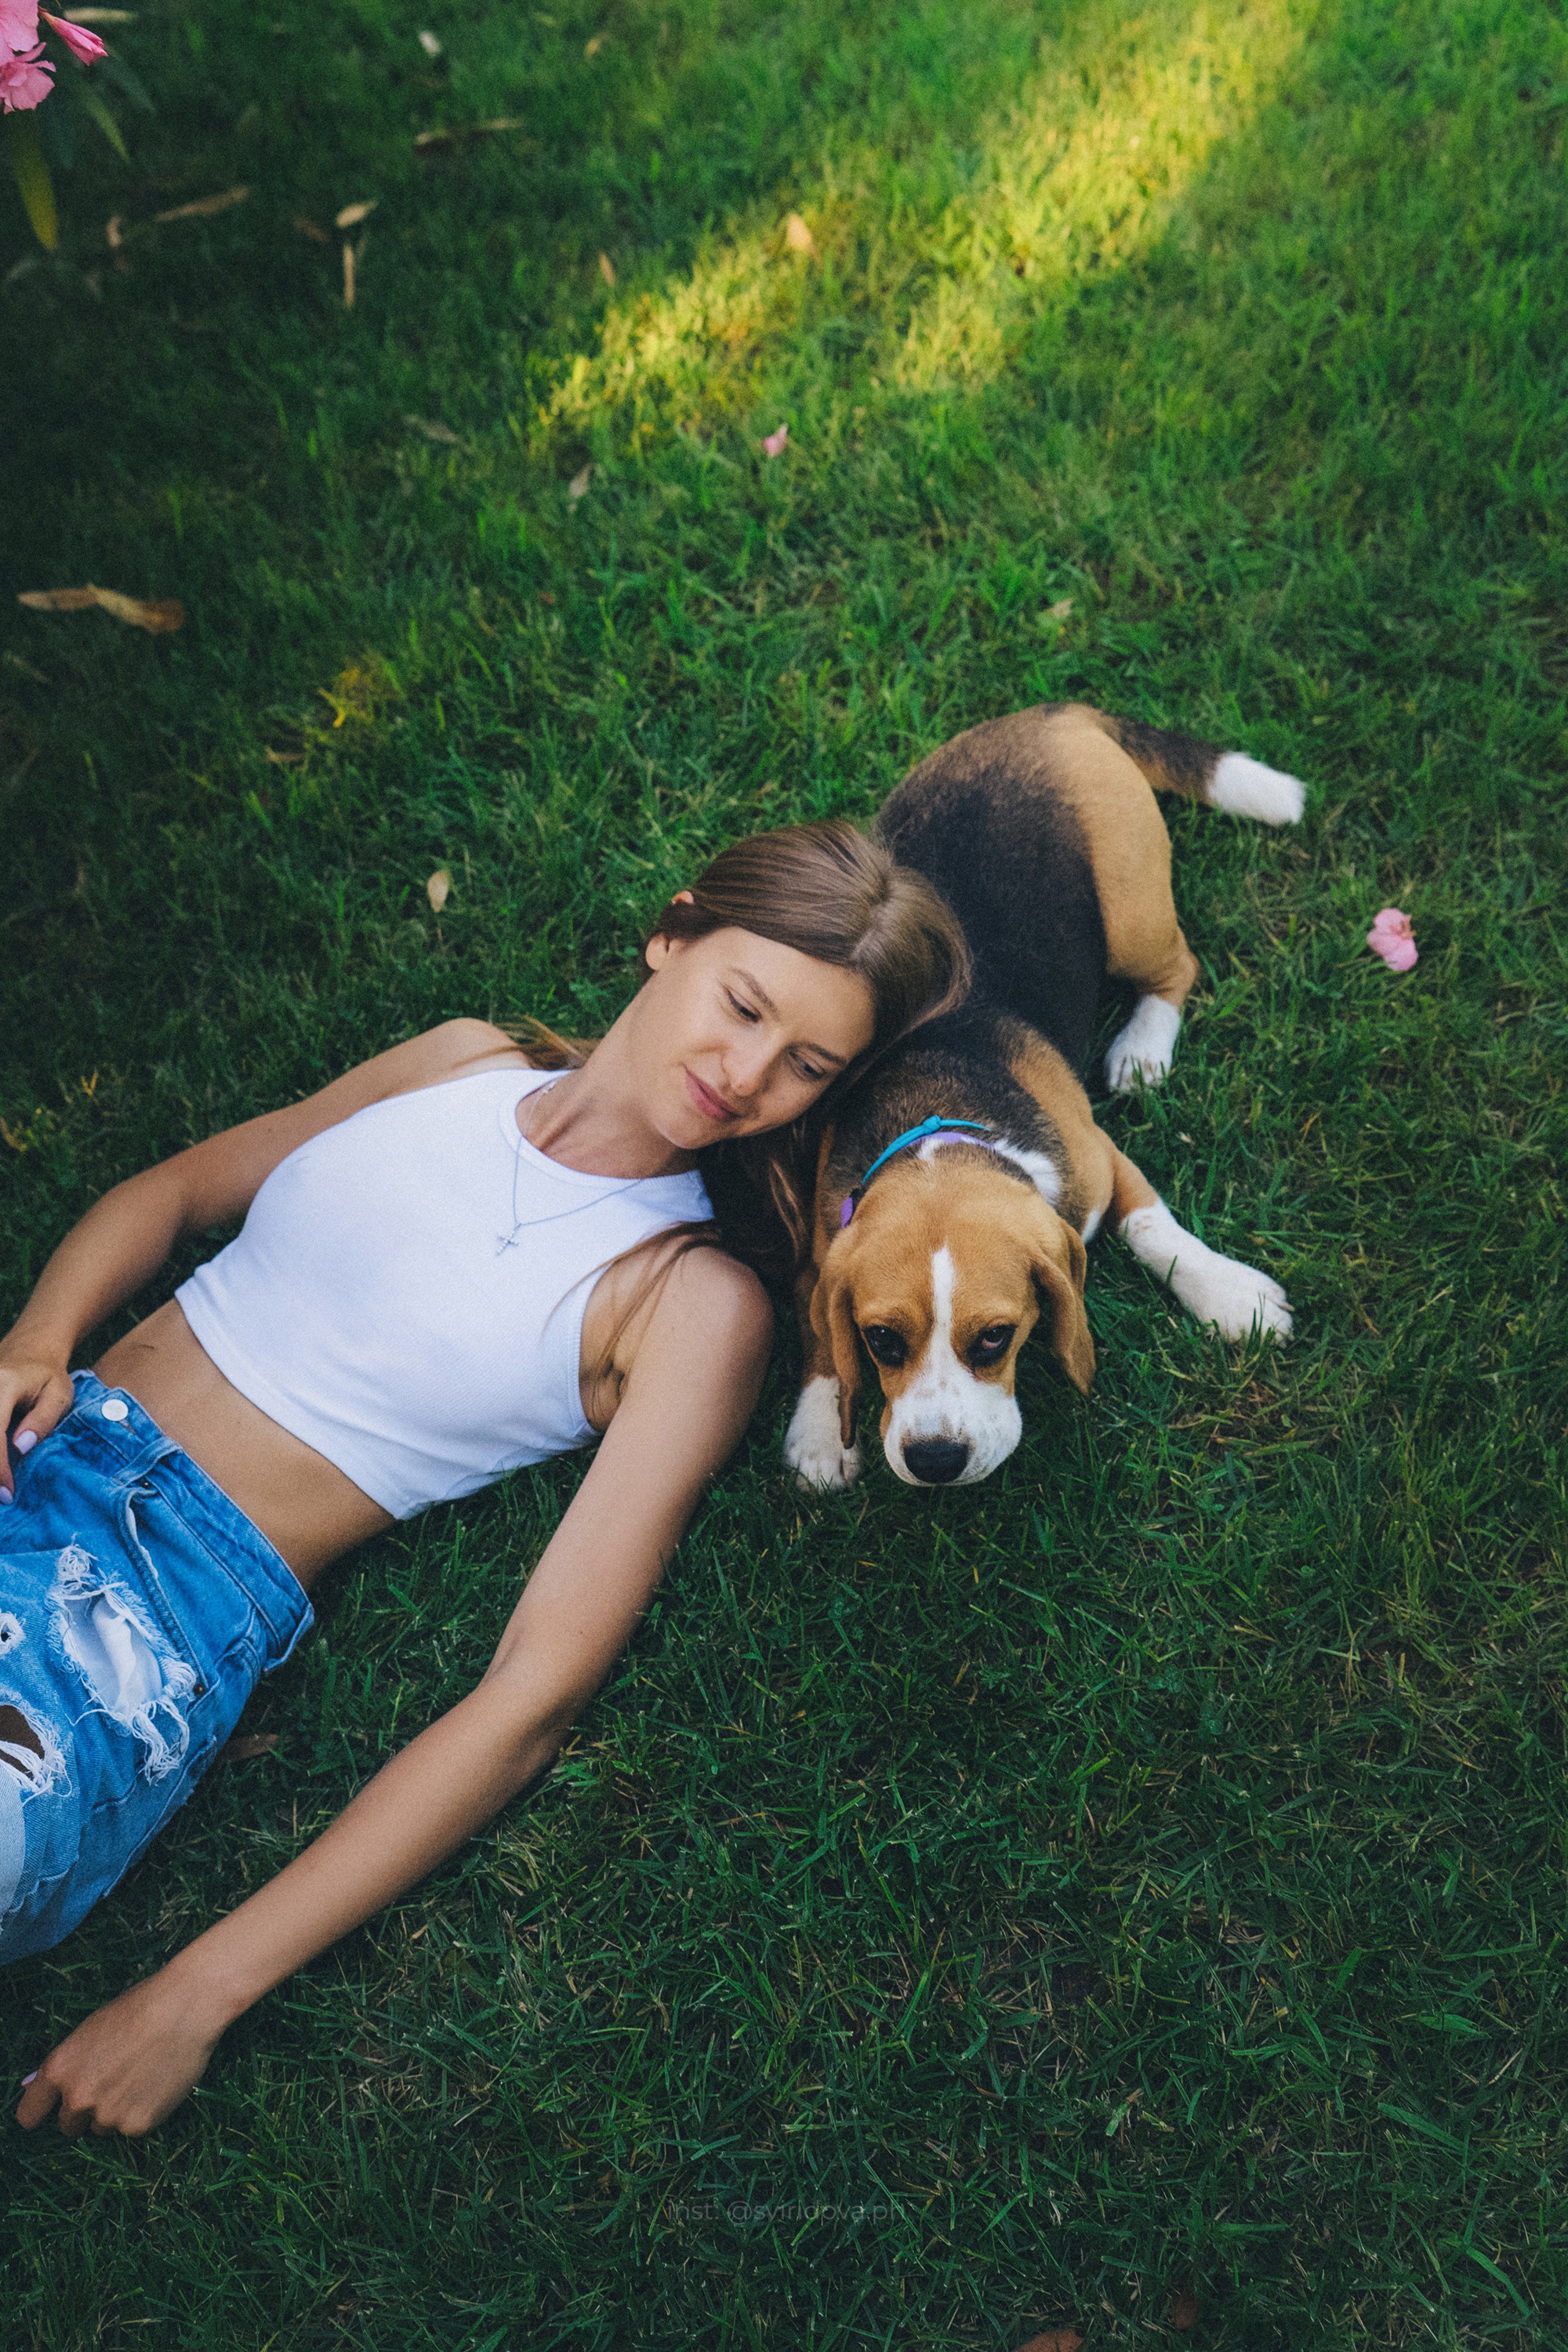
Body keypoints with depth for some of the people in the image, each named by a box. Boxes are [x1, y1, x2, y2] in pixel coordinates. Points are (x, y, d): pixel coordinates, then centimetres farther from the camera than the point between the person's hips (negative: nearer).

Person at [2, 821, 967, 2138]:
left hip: (173, 1601, -5)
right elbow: (171, 1191, 19)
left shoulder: (691, 1306, -6)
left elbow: (536, 1700, -12)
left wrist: (201, 1995, -17)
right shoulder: (466, 1061, 9)